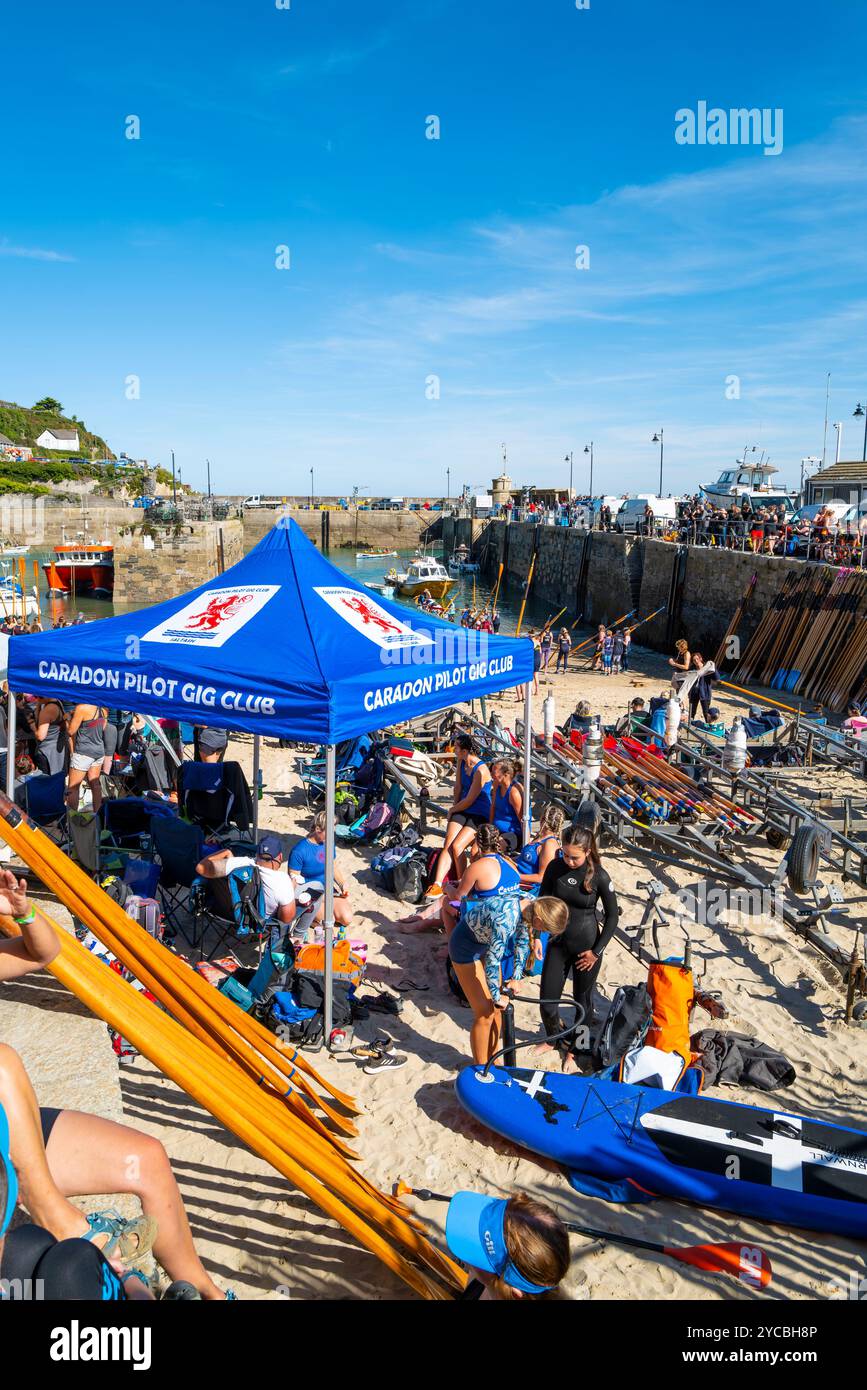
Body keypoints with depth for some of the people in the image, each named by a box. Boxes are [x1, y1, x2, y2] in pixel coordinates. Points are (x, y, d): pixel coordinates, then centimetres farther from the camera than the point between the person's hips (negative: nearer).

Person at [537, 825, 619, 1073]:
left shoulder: (599, 876, -17)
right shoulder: (555, 867, -9)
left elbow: (612, 915, -7)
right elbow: (542, 901, 3)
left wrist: (596, 951, -8)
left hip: (586, 946, -3)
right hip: (558, 943, 3)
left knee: (582, 1001, 12)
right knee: (547, 1002, 7)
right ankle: (555, 1039, 38)